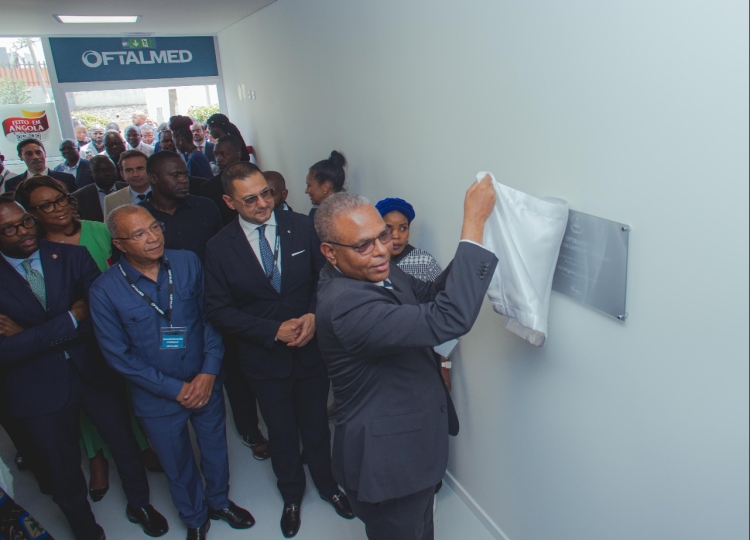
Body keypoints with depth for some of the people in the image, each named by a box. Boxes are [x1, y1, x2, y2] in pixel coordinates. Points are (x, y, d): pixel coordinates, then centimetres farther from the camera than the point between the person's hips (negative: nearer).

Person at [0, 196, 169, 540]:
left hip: (92, 371, 2)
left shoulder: (74, 256, -7)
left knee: (125, 445, 19)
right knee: (64, 473, 18)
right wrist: (70, 319, -23)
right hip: (40, 388, -1)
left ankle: (139, 505, 49)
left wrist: (33, 335, -19)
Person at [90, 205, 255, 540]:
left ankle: (220, 502, 52)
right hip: (157, 398, -1)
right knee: (177, 465, 20)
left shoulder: (188, 263, -11)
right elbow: (118, 355, -12)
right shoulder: (105, 291, -16)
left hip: (206, 384, 2)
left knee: (215, 450, 22)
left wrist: (209, 373, -13)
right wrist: (174, 389, -14)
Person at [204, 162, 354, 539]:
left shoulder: (301, 227, -10)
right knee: (281, 431, 20)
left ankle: (327, 484, 49)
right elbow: (218, 310, -10)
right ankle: (291, 495, 48)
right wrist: (274, 331, -18)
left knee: (316, 423, 21)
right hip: (264, 356, 0)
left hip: (312, 348, 1)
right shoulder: (220, 247, -12)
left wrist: (314, 316, -19)